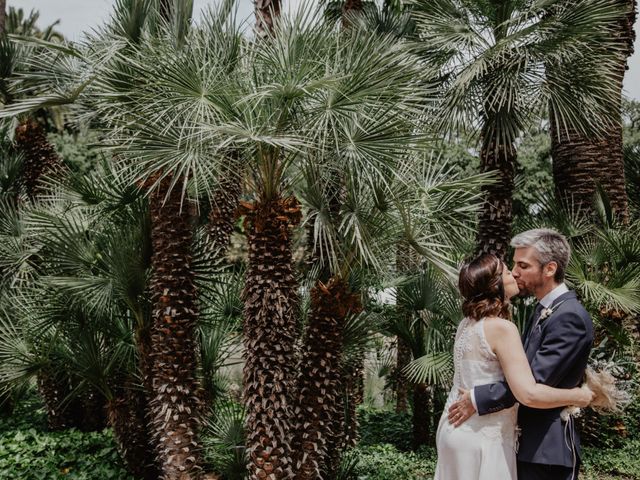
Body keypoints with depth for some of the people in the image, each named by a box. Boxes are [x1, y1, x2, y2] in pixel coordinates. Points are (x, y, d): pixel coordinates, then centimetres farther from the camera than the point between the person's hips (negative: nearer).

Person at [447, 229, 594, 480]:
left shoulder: (569, 317, -19)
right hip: (529, 440, 9)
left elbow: (536, 380, -24)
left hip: (547, 446, -9)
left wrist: (478, 399, -19)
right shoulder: (543, 310, 11)